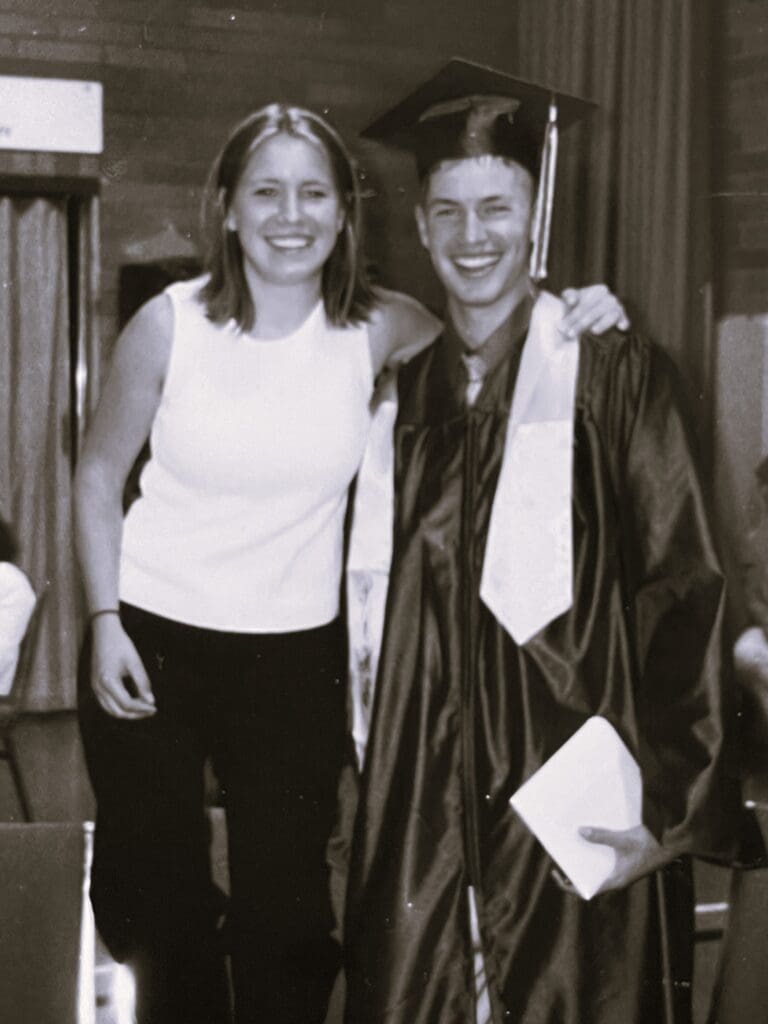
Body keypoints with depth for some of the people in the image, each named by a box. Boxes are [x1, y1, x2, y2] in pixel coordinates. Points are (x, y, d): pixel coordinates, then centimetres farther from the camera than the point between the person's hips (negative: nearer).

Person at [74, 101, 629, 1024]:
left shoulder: (376, 330, -8)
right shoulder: (170, 325, -9)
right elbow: (98, 473, 2)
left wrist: (573, 319, -12)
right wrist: (104, 623, -7)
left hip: (295, 653, 0)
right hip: (149, 642, 0)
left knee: (285, 915, 9)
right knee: (159, 909, 13)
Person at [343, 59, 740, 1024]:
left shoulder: (613, 379, -6)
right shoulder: (404, 399, 9)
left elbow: (683, 599, -9)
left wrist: (666, 805, -15)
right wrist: (378, 769, 9)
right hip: (424, 794, 4)